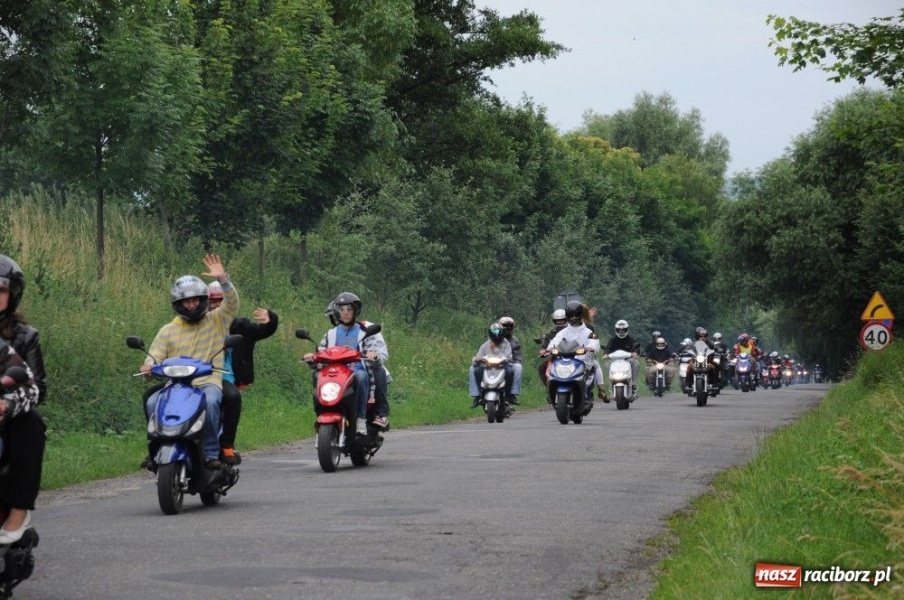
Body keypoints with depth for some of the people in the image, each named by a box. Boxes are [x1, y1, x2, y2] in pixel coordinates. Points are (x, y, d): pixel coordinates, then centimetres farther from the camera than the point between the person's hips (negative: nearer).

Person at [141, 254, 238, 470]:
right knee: (152, 403, -26)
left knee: (209, 401, -37)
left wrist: (223, 279, -19)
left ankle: (211, 452, -27)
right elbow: (155, 356, 9)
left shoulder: (217, 321, 12)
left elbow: (232, 303, -4)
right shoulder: (168, 330, 15)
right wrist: (149, 366, -16)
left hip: (208, 382, -2)